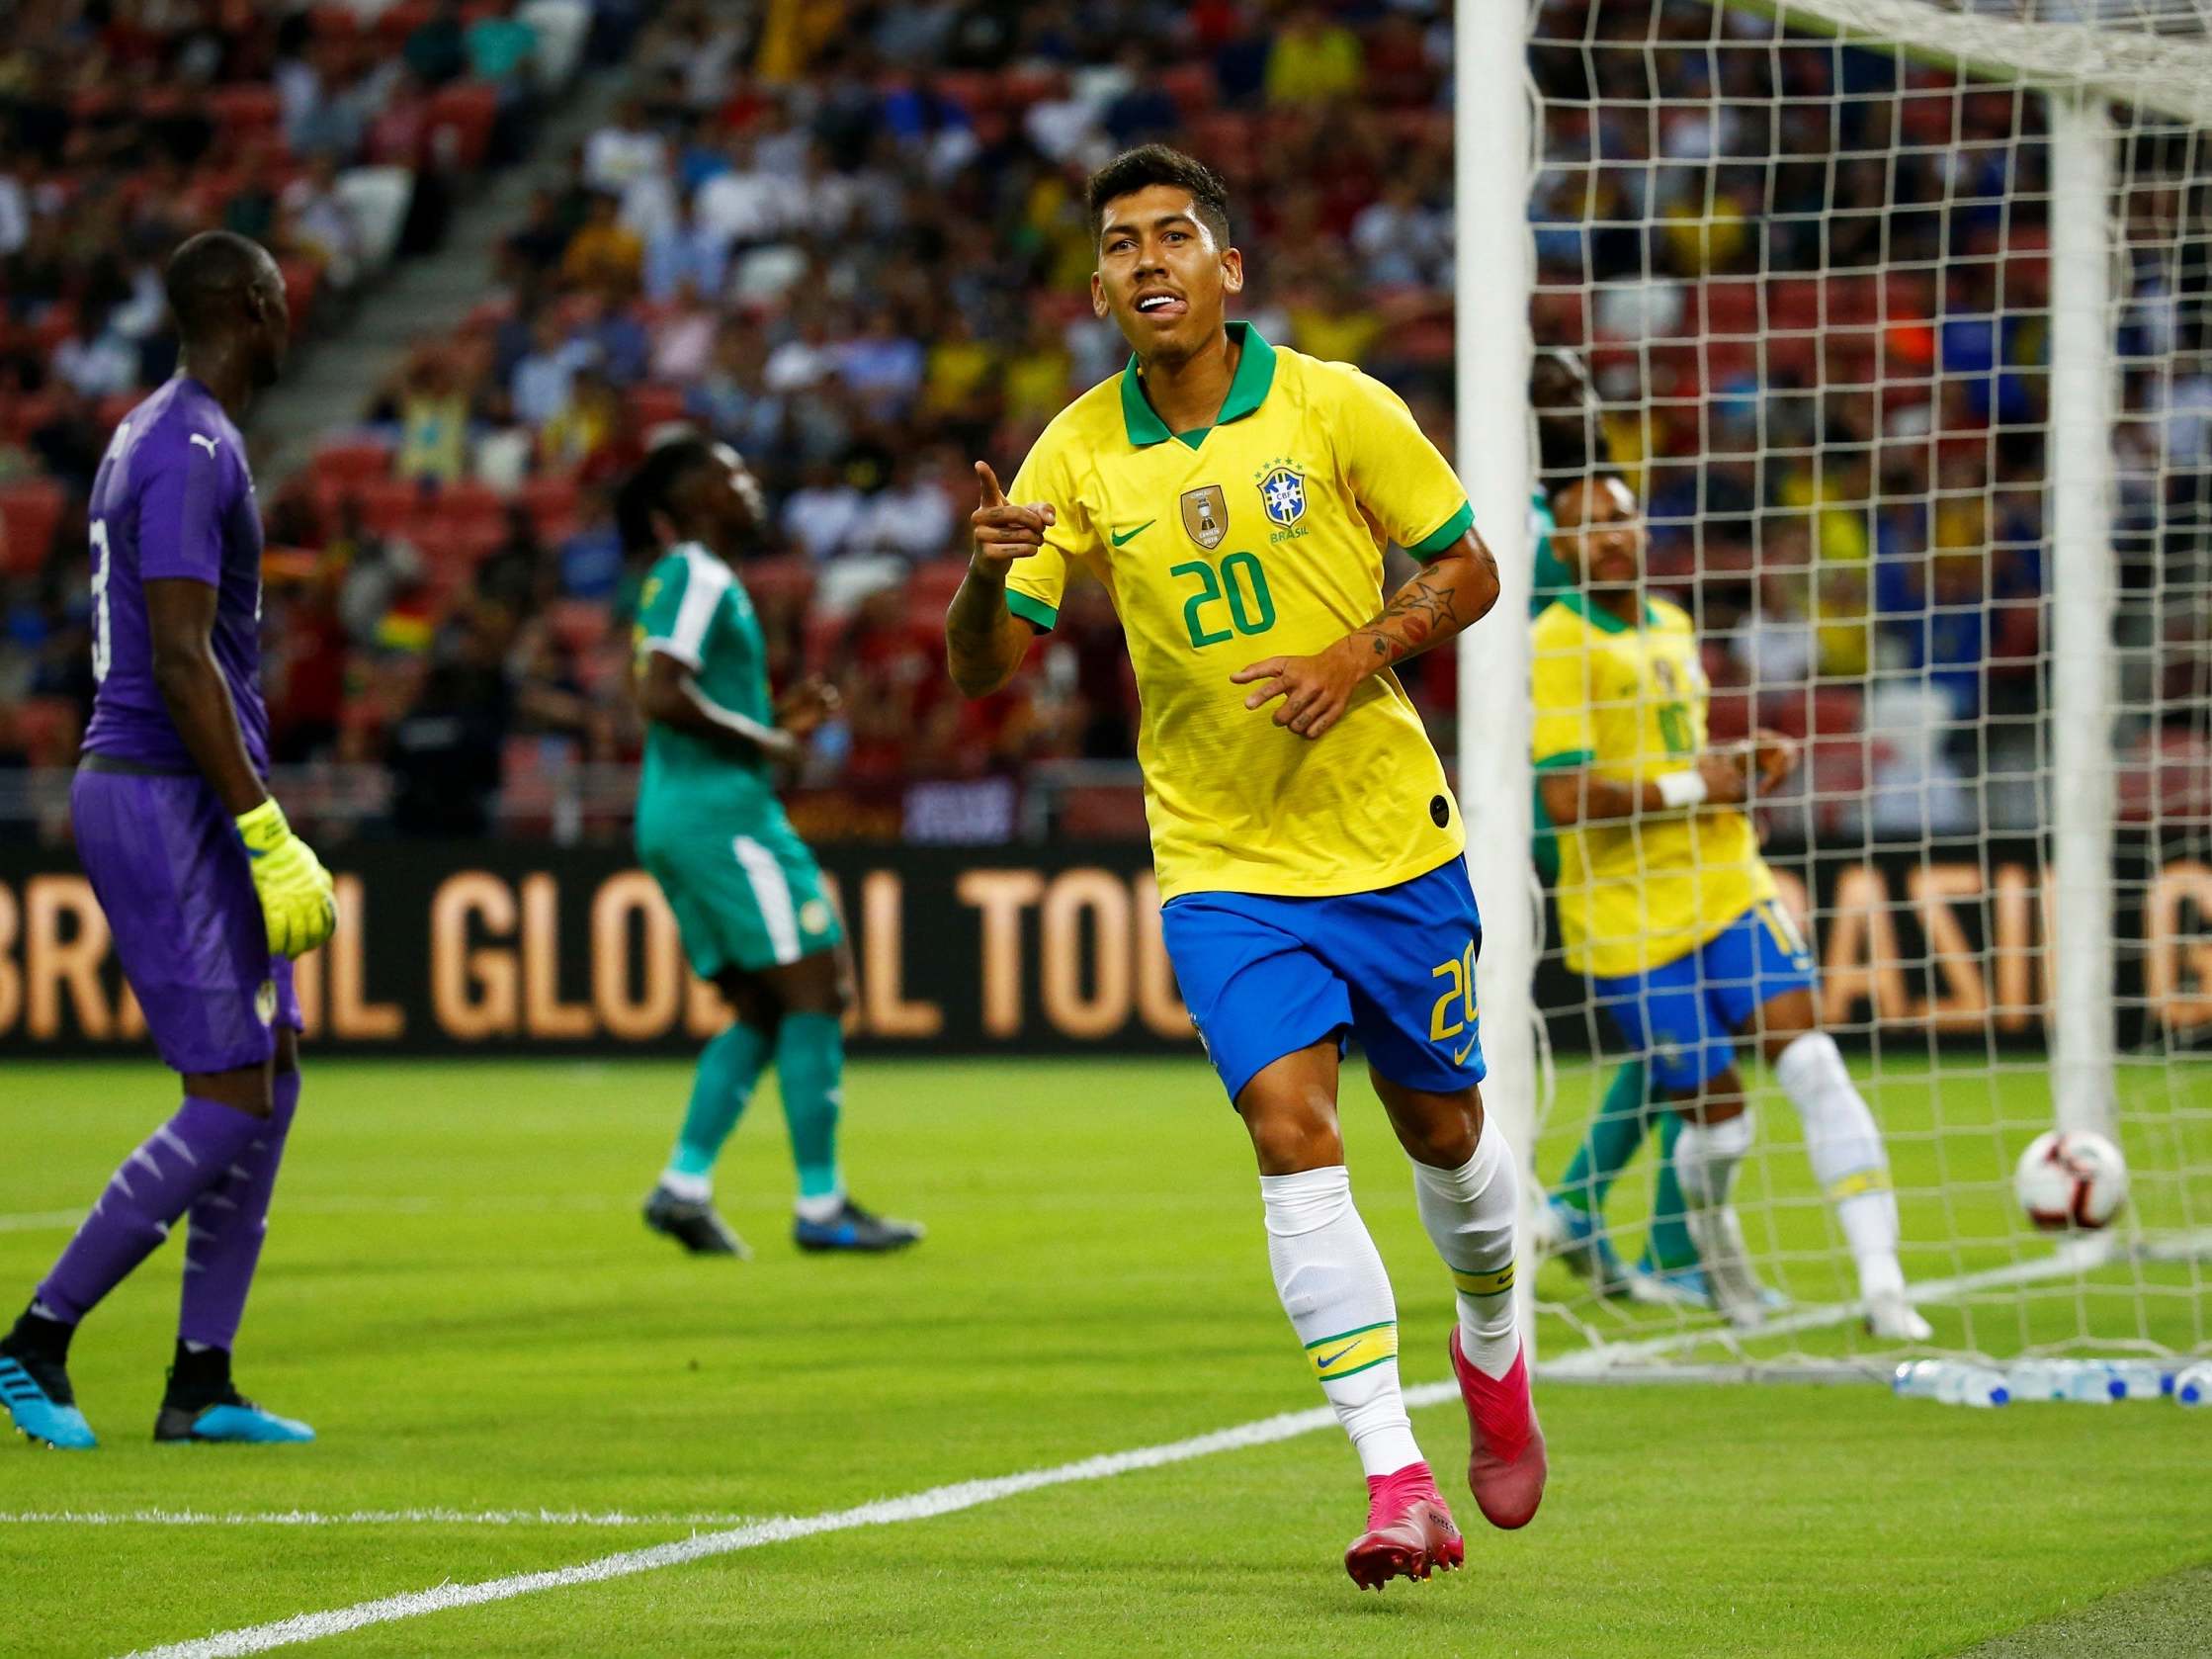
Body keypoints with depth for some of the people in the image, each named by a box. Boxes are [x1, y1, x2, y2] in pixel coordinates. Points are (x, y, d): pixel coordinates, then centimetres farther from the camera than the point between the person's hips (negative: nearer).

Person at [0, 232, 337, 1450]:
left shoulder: (154, 437, 17)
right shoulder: (192, 451, -16)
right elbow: (181, 660, -23)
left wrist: (261, 832, 24)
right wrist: (267, 837, -23)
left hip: (149, 791, 10)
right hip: (168, 796, -10)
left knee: (273, 1076, 9)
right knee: (230, 1100, -10)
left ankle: (201, 1385, 10)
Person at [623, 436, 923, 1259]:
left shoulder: (684, 582, 21)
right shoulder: (699, 577, -10)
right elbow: (660, 697, -22)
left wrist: (776, 722, 15)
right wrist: (762, 742, -14)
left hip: (672, 819, 10)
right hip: (719, 812, -10)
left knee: (762, 1010, 11)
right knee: (815, 990, -8)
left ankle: (684, 1183, 2)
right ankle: (820, 1207, -8)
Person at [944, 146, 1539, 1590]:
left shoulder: (1339, 408, -7)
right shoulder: (1078, 455, -3)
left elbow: (1468, 571, 1)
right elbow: (983, 669, -1)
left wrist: (1358, 655, -17)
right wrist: (988, 570, -24)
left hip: (1394, 842, 0)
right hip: (1222, 864, 0)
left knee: (1444, 1129, 13)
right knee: (1292, 1135, -16)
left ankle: (1494, 1349, 45)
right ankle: (1398, 1484, -17)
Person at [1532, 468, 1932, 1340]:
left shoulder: (1672, 628, 14)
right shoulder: (1558, 646, -12)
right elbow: (1567, 799, -21)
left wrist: (1742, 765, 8)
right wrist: (1692, 789, -15)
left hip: (1729, 888, 6)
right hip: (1630, 920, -6)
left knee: (1812, 1063, -11)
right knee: (1719, 1119, -2)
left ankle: (1881, 1282, -14)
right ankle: (1710, 1235, 34)